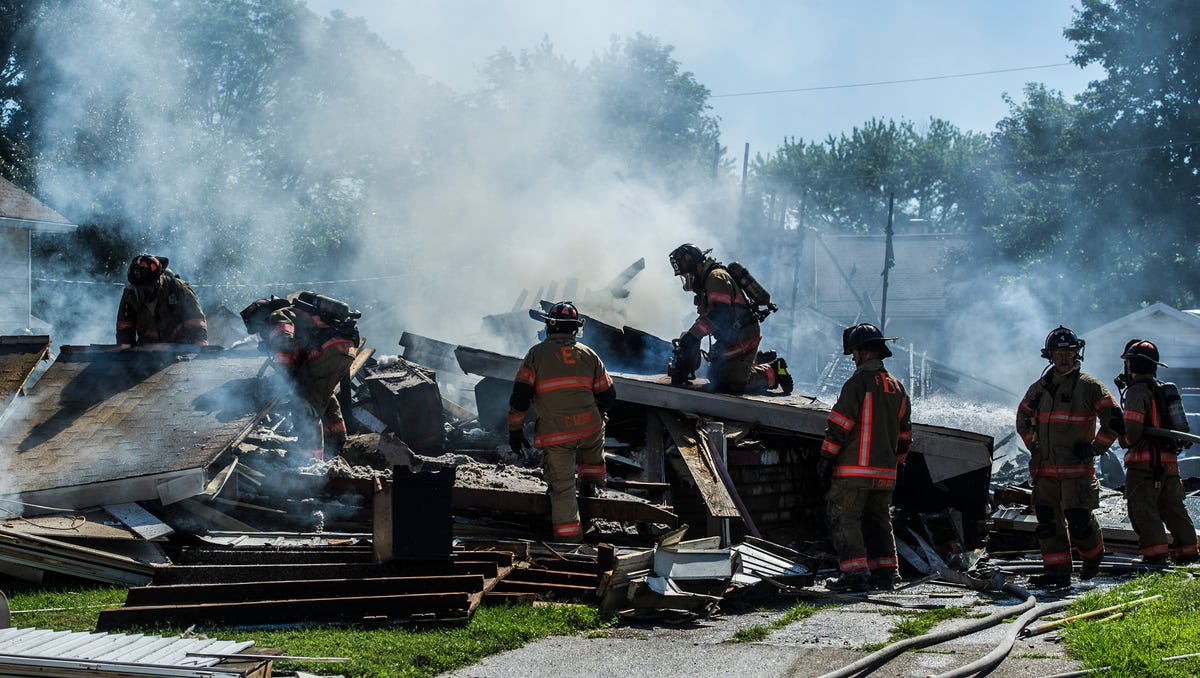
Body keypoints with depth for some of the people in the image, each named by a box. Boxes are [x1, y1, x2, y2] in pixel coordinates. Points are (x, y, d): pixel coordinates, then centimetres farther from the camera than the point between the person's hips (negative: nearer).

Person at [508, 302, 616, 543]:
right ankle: (591, 482, 44)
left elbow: (519, 396, -6)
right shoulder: (589, 355, 8)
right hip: (589, 427, 2)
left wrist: (515, 431, 2)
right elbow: (608, 396, 13)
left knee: (561, 486, 5)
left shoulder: (537, 354, -1)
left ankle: (569, 538, 5)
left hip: (555, 435, -2)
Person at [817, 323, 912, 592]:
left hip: (855, 469, -8)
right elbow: (905, 433, 20)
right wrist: (895, 463, 25)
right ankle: (885, 573, 14)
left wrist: (826, 458, -9)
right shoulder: (897, 387, 15)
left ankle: (855, 573, -10)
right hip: (885, 473, 8)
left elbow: (840, 424, -13)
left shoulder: (858, 382, -10)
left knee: (845, 519, -4)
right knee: (879, 520, 16)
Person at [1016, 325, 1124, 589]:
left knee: (1078, 519, -7)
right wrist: (1034, 445, 14)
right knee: (1047, 519, 1)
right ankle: (1057, 572, 5)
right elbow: (1022, 420, 26)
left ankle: (1093, 557, 22)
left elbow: (1114, 421, -1)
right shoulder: (1039, 388, 12)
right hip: (1044, 467, 5)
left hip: (1077, 467, -5)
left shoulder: (1089, 386, -1)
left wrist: (1095, 448, -2)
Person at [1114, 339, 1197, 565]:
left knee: (1142, 508, -6)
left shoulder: (1137, 392, -12)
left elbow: (1132, 429, -19)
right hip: (1170, 461, 8)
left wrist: (1124, 441, 1)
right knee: (1172, 507, 16)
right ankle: (1187, 550, 20)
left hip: (1145, 462, -8)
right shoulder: (1163, 390, 15)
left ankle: (1155, 553, -13)